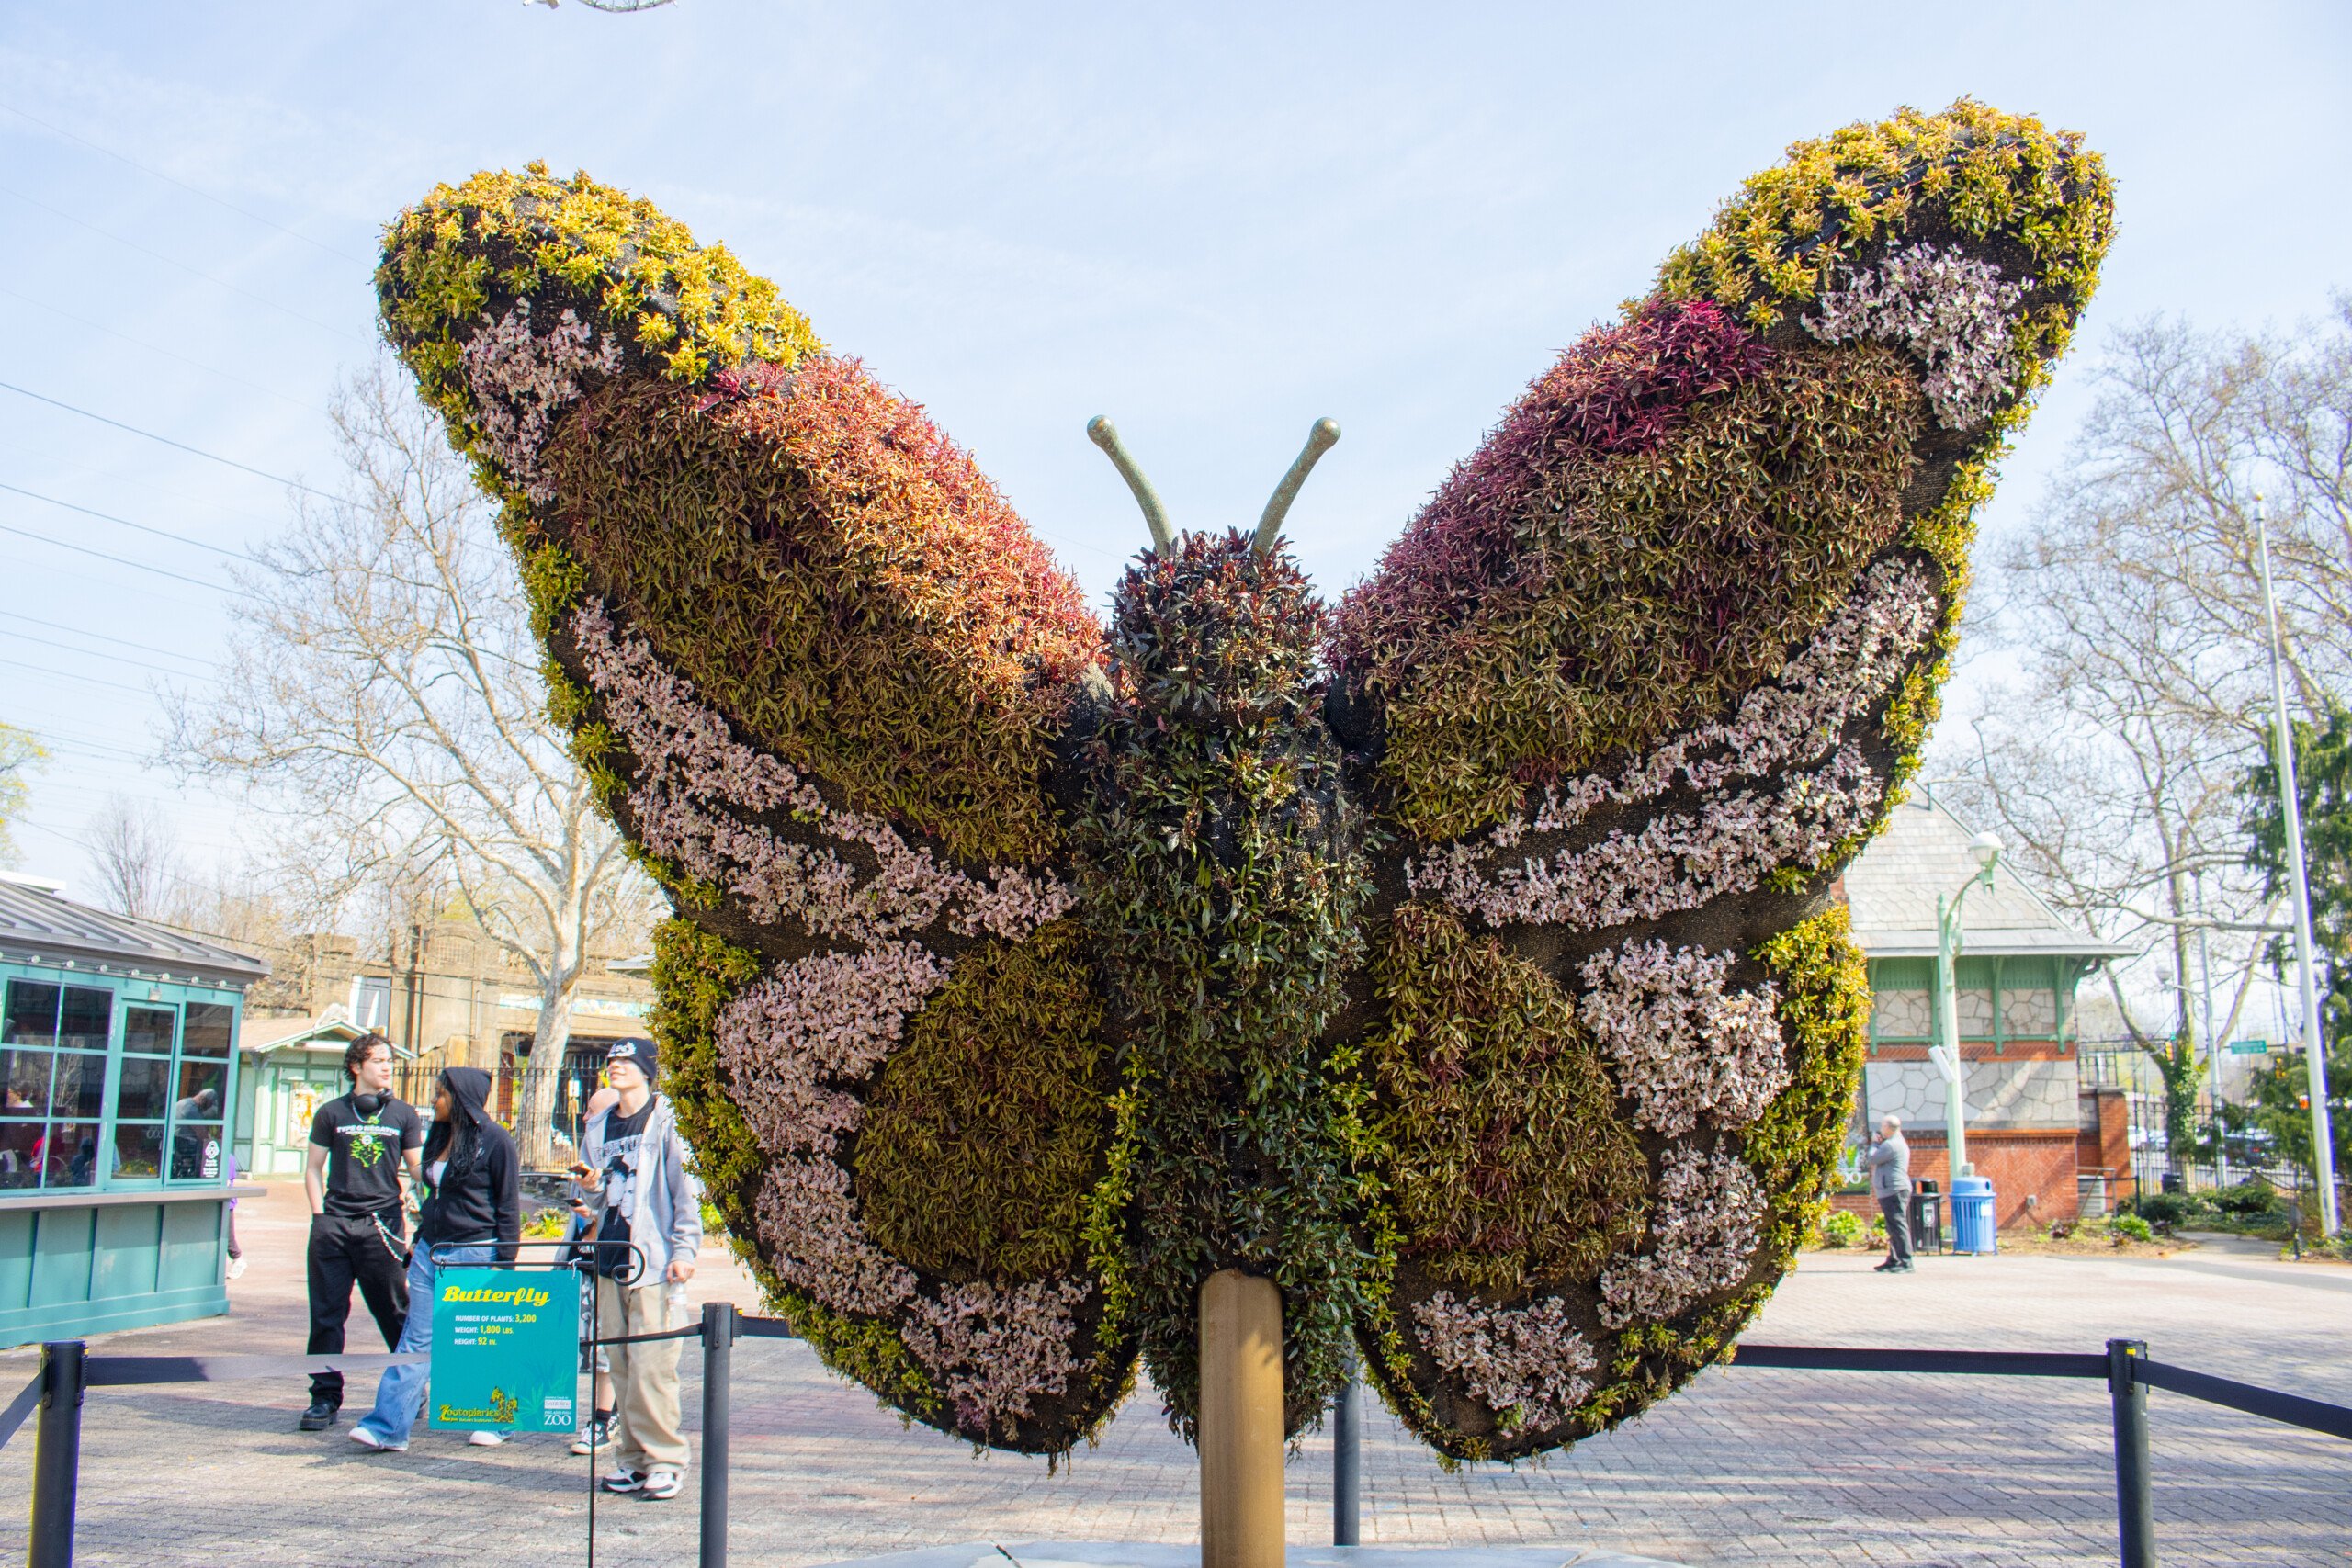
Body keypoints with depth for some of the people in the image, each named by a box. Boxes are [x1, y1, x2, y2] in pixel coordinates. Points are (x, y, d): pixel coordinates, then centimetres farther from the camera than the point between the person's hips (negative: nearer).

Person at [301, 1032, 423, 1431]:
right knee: (326, 1316, 2)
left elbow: (417, 1170, 9)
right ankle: (325, 1397, 11)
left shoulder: (404, 1115, 9)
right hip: (334, 1225, 1)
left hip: (382, 1224, -1)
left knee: (396, 1315, 3)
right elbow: (313, 1169, 12)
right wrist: (320, 1215, 2)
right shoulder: (332, 1113, 10)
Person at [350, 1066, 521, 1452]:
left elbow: (509, 1207, -9)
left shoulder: (495, 1141, -10)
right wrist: (417, 1247, 18)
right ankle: (388, 1427, 0)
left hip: (475, 1254, -7)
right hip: (430, 1251, 7)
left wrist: (505, 1264, -11)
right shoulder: (440, 1138, 12)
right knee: (416, 1342, 2)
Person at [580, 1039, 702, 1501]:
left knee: (651, 1366, -10)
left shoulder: (667, 1124, -2)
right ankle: (631, 1459, 15)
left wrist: (684, 1250, -12)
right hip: (610, 1260, 6)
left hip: (654, 1263, -6)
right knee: (620, 1367, 7)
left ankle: (664, 1460, 0)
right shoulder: (598, 1129, 17)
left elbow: (687, 1189, -6)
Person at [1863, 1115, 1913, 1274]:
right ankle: (1893, 1261, 19)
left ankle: (1905, 1263, -15)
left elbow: (1872, 1160, -11)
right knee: (1894, 1227, 14)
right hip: (1894, 1190, 11)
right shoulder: (1899, 1143, 22)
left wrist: (1874, 1144, 3)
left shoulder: (1891, 1145, -14)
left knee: (1898, 1226, -12)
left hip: (1893, 1191, -11)